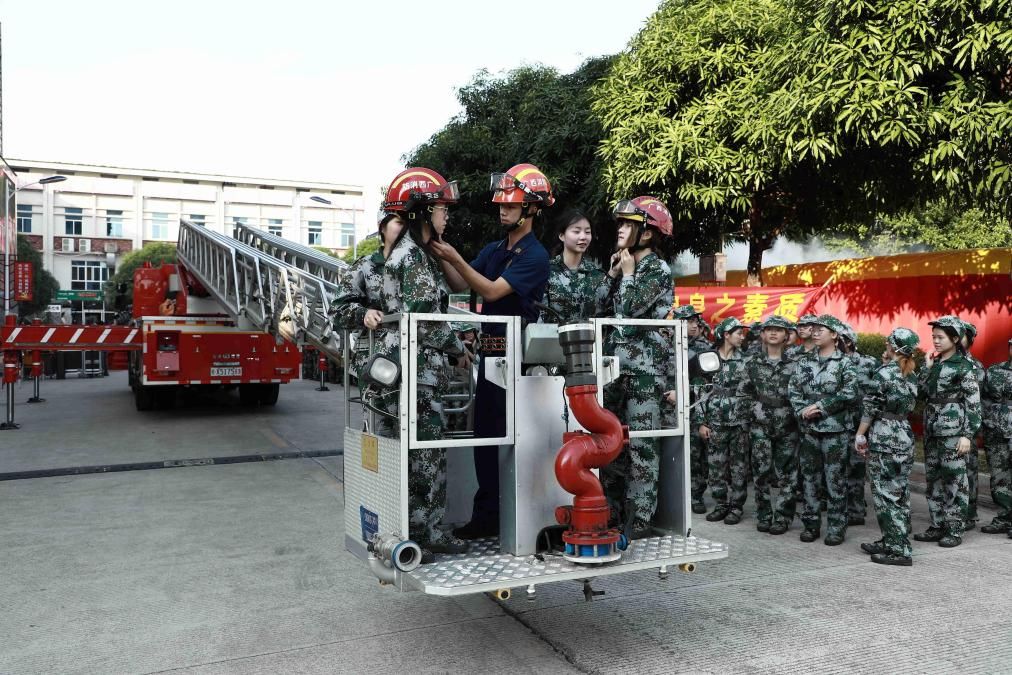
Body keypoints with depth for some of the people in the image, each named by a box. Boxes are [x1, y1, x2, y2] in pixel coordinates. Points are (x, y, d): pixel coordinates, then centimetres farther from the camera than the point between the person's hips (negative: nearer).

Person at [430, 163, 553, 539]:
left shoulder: (534, 256, -9)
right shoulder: (493, 250, 16)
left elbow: (492, 290, -18)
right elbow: (462, 284, 7)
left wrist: (455, 258, -22)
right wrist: (440, 255, -6)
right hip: (489, 352, 8)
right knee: (485, 435, 10)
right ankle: (486, 515, 19)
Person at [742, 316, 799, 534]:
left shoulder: (794, 363, 3)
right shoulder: (752, 363, 6)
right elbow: (747, 393, 11)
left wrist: (793, 413, -3)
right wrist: (755, 409, 2)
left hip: (787, 426, -1)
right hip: (761, 426, 1)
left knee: (786, 474, 3)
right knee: (761, 472, 2)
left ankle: (782, 518, 11)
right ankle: (763, 516, 14)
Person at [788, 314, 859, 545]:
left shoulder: (844, 364, -3)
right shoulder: (805, 362, 10)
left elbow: (849, 394, -13)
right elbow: (793, 389, 5)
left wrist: (821, 406, -15)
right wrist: (803, 411, -10)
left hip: (835, 430, -4)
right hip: (809, 429, 4)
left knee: (835, 479, 1)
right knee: (809, 477, 9)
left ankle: (836, 528, 10)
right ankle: (811, 524, 19)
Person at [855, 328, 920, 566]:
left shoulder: (884, 372, -12)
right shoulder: (911, 375, 10)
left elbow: (870, 407, -12)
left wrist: (860, 435, -2)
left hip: (884, 439, -8)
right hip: (905, 437, 8)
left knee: (886, 493, -3)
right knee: (900, 493, 12)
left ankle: (899, 550, -2)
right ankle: (892, 541, 22)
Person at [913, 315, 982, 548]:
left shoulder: (963, 366, -7)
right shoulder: (934, 363, 12)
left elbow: (973, 403, -9)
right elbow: (920, 393, 7)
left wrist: (967, 435, -14)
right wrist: (927, 367, 0)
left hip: (953, 430, -7)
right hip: (931, 430, 7)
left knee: (954, 479, -1)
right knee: (932, 479, 10)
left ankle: (955, 530, 7)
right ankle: (937, 525, 19)